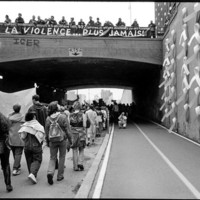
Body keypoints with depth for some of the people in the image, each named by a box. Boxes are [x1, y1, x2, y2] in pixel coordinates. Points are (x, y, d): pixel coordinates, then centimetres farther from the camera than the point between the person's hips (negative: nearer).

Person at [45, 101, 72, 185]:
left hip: (52, 141, 2)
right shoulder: (63, 117, -10)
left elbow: (46, 131, 6)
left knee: (52, 157, 12)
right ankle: (60, 176, 18)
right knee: (62, 157, 12)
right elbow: (67, 129, -9)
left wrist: (47, 141, 18)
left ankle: (50, 173, -10)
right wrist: (70, 140, 0)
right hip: (62, 140, -2)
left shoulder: (48, 118, -1)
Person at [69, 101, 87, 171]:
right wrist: (85, 135, 0)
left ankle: (75, 166, 14)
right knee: (81, 150, 16)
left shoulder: (70, 115, -1)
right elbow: (84, 126, -7)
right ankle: (80, 163, 1)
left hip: (73, 134, 2)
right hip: (81, 133, -1)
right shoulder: (83, 115, -6)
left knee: (74, 150, 10)